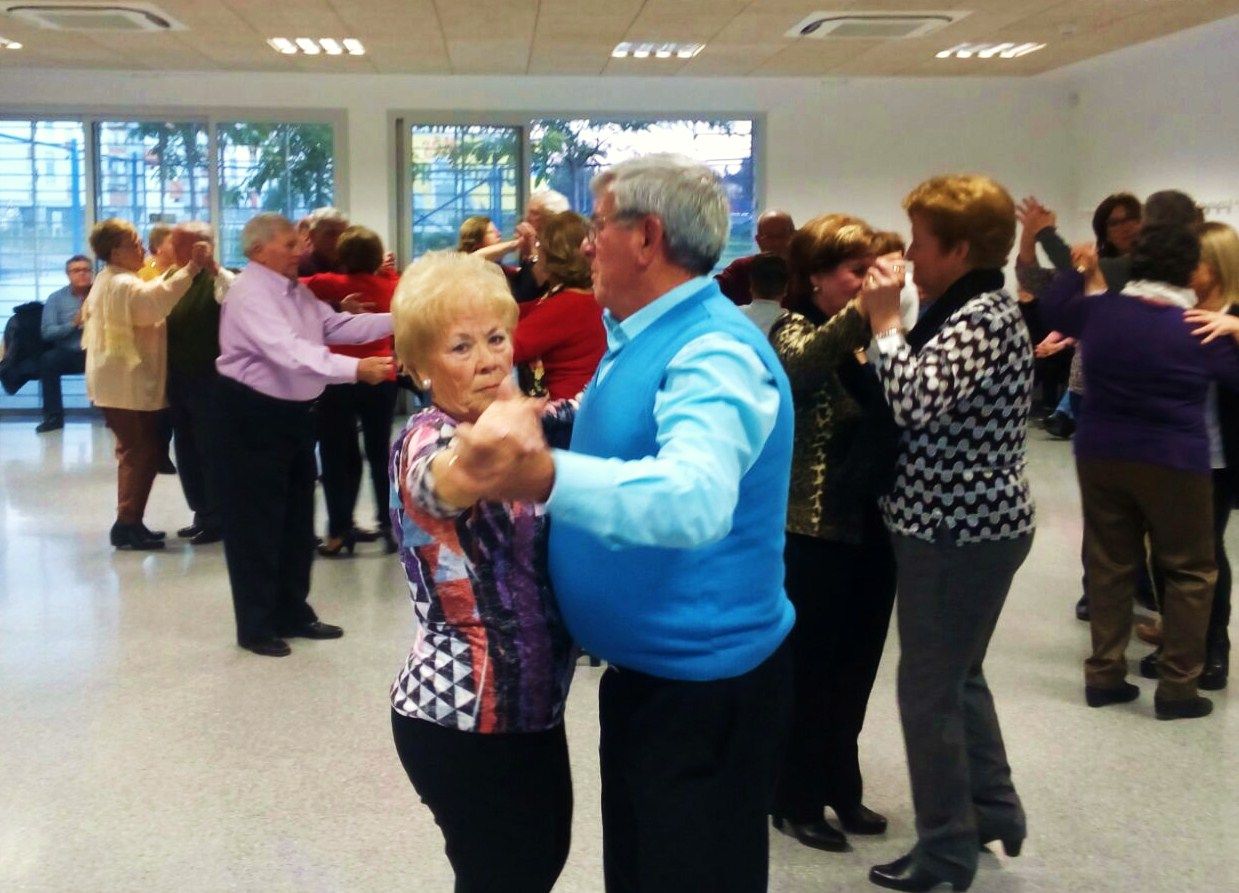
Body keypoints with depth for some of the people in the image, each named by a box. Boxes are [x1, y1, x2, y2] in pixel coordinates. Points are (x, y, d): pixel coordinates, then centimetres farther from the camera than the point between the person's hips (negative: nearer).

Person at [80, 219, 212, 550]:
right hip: (129, 385, -11)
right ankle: (127, 525, -6)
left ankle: (129, 523, 18)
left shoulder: (107, 282, 17)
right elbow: (156, 302, -38)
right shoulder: (123, 285, -19)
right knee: (142, 454, -8)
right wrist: (191, 268, -41)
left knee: (136, 453, 15)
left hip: (121, 382, 11)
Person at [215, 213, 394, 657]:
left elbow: (337, 326, 4)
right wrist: (356, 368, -42)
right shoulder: (250, 294, -20)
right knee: (256, 522, 1)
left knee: (297, 519, 17)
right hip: (253, 415, -9)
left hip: (295, 412, 9)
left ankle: (293, 614, 31)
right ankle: (256, 626, 12)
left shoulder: (297, 290, 10)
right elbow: (290, 352, -34)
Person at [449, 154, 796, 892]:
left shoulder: (714, 354, -24)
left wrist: (545, 477, -57)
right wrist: (525, 438, 8)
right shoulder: (640, 337, 8)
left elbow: (692, 498, -42)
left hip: (708, 687, -10)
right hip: (646, 672, 10)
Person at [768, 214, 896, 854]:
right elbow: (798, 367, -35)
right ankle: (797, 799, 20)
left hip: (873, 522, 7)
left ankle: (839, 787, 32)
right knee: (810, 665, 4)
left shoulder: (868, 335, 11)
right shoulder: (795, 329, -9)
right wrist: (864, 311, -43)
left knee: (856, 664, 16)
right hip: (816, 529, -7)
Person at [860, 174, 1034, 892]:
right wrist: (893, 322, 5)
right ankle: (993, 808, 36)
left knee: (930, 687, 1)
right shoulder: (965, 309, 13)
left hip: (960, 532, -10)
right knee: (958, 675, 22)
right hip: (963, 524, 10)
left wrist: (885, 321, -21)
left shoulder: (984, 318, -19)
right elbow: (919, 400, 13)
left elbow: (917, 400, -32)